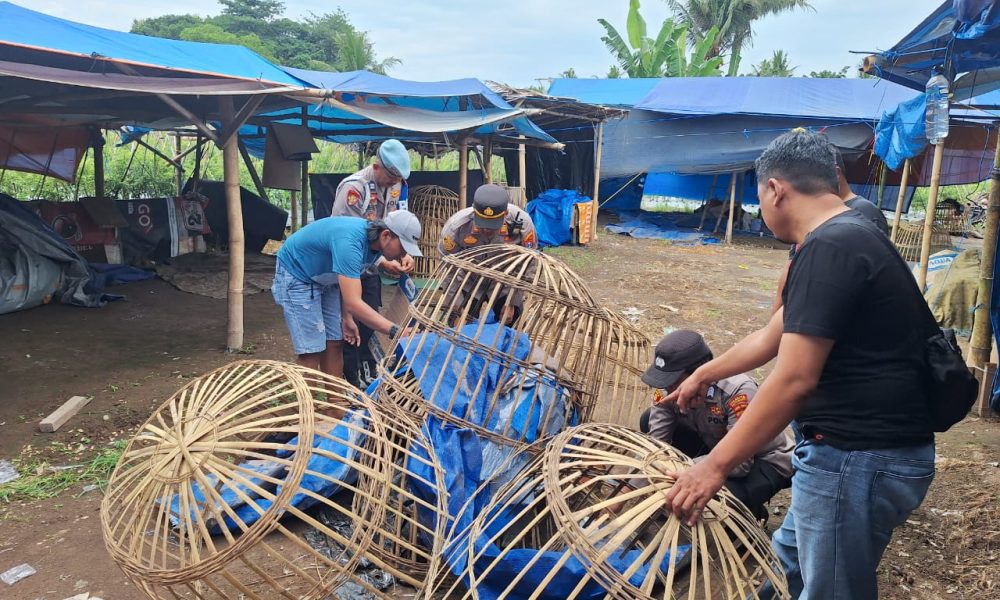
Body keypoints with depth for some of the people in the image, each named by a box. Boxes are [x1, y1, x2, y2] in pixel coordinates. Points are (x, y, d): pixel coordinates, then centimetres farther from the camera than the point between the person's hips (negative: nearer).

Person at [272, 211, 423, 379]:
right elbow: (353, 303, -43)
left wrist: (347, 318, -1)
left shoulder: (375, 243, -10)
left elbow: (347, 281, 5)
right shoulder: (350, 241, -37)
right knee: (311, 351, -12)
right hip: (296, 275, -8)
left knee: (334, 344, 4)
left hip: (324, 279, 8)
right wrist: (395, 331, -46)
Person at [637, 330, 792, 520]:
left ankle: (750, 511, 1)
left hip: (767, 461, -6)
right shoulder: (668, 387, -20)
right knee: (649, 421, -7)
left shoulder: (738, 391, -37)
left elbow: (739, 462, -36)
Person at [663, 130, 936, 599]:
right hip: (863, 448, 10)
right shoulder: (850, 238, 12)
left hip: (858, 459, -10)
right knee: (791, 554, 27)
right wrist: (704, 374, 33)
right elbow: (769, 339, 22)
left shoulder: (828, 248, -21)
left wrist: (715, 464, -21)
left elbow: (794, 379, -26)